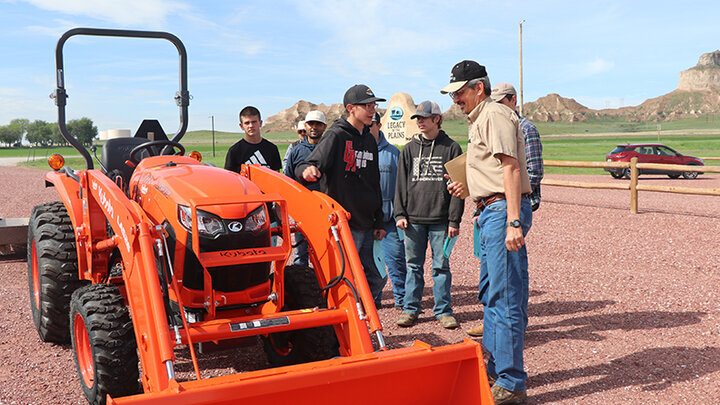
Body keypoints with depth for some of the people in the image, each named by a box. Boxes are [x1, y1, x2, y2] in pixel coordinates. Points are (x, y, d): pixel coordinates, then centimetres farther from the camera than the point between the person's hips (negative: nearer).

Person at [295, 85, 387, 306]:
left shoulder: (369, 140, 15)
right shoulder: (336, 136, -8)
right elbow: (305, 167, -16)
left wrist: (379, 221, 17)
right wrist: (308, 170, -41)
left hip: (367, 226, 7)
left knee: (377, 278, 11)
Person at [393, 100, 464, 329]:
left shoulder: (451, 148, 2)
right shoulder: (409, 149, 11)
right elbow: (401, 184, 11)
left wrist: (454, 219, -6)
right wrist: (400, 213, 1)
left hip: (440, 220, -2)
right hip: (413, 219, 3)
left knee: (441, 266, 4)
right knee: (413, 266, 8)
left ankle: (443, 311, 14)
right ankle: (410, 309, 17)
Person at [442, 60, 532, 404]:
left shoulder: (495, 115, -10)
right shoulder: (477, 121, 22)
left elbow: (511, 169, -20)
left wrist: (513, 222, -27)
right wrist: (466, 187, 15)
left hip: (502, 212, -11)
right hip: (489, 213, 11)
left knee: (506, 299, -8)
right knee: (490, 295, 17)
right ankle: (494, 369, 29)